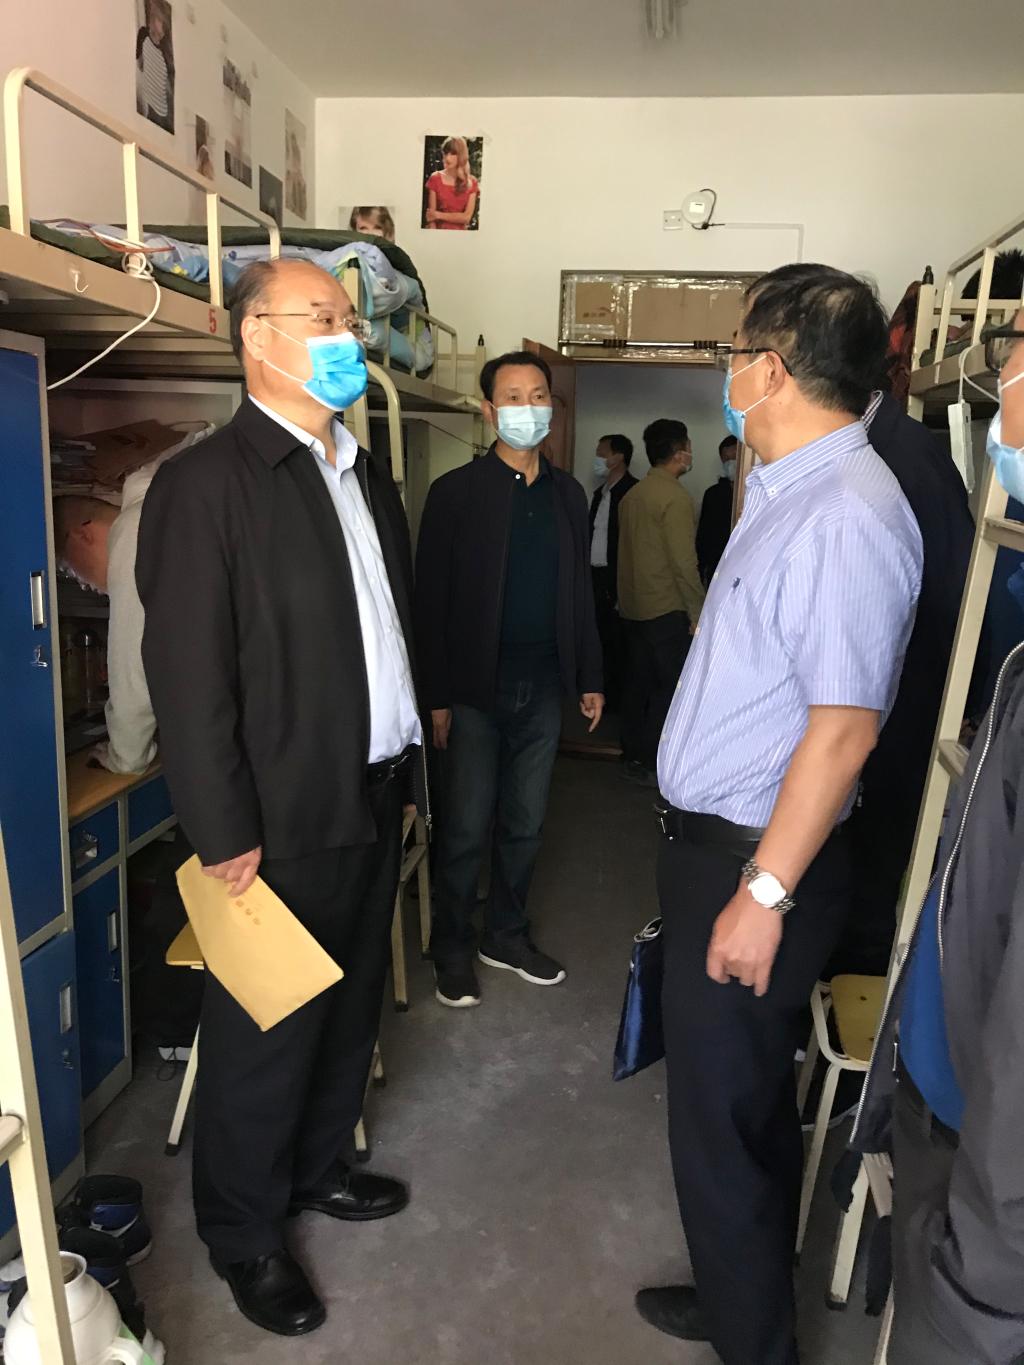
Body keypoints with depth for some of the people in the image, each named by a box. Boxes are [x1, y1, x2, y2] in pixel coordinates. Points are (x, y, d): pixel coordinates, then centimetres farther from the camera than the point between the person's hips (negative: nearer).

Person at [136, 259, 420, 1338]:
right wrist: (225, 837, -16)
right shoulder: (204, 483, -13)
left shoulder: (368, 477, 11)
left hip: (375, 800, 7)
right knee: (264, 1033, 11)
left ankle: (318, 1165, 46)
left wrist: (405, 759, 10)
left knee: (351, 1005, 21)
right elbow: (187, 674, -16)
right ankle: (243, 1232, 36)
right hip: (285, 820, -7)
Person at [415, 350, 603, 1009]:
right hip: (476, 689, -4)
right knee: (467, 830, 5)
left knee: (525, 825, 14)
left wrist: (590, 677, 10)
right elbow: (432, 600, -7)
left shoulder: (569, 494, 9)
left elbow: (581, 590, 13)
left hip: (544, 688, 4)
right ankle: (453, 949, 23)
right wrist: (438, 695, -10)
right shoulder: (456, 492, -5)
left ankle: (508, 935, 32)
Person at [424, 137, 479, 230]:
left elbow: (467, 217, -3)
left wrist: (439, 215, -6)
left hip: (460, 232, 0)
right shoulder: (436, 179, 4)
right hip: (439, 230, 0)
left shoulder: (472, 182, 5)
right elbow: (431, 215, -3)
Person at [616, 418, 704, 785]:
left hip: (634, 606, 8)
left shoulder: (632, 494, 9)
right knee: (672, 685, -1)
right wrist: (698, 613, -13)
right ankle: (651, 764, 2)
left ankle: (633, 755, 21)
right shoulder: (676, 497, -14)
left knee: (639, 680, 13)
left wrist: (628, 596, 19)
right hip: (666, 608, -8)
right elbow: (684, 562, -18)